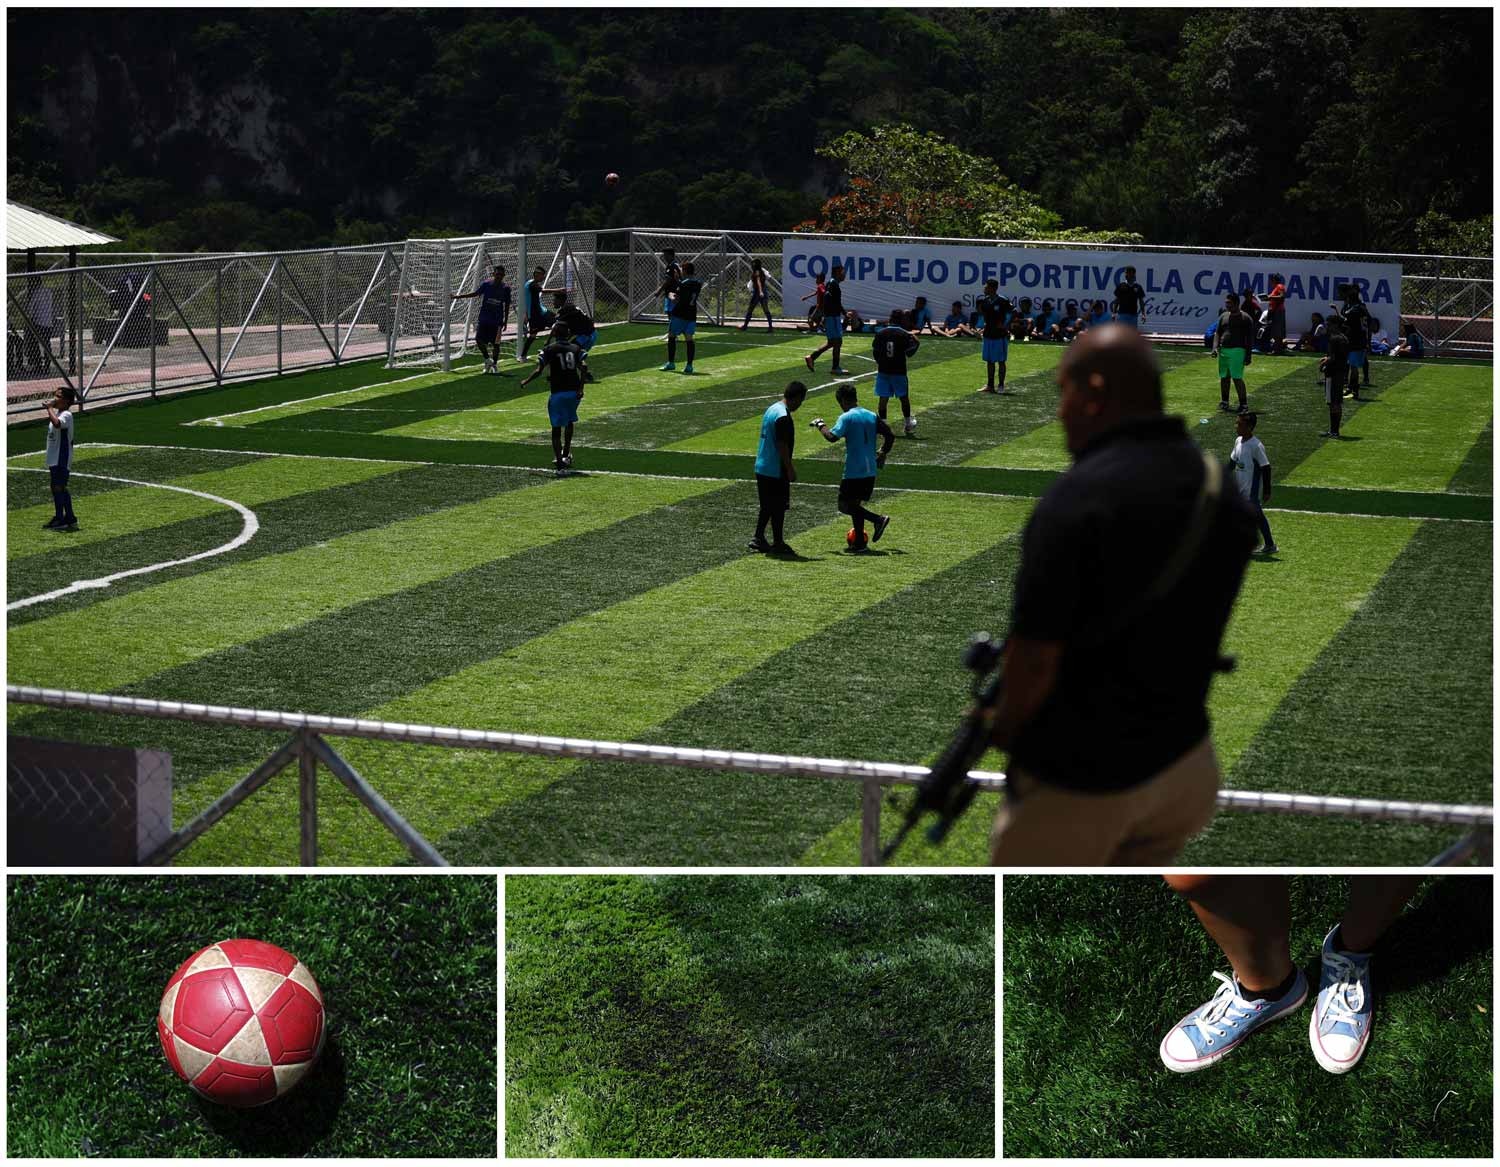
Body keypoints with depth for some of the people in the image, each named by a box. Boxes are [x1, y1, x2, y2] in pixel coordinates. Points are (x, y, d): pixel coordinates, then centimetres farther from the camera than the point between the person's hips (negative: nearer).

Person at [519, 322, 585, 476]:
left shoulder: (549, 350, -2)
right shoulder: (576, 349, 8)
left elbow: (538, 371, -7)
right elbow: (582, 368, -6)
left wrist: (525, 382, 8)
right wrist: (581, 388, -11)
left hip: (557, 392, -4)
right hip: (574, 391, 4)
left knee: (557, 428, -1)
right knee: (570, 422, 26)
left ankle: (559, 464, -12)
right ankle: (566, 456, 36)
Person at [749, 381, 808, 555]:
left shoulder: (771, 409, 11)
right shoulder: (783, 416, -20)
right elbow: (782, 446, -22)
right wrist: (790, 470, -15)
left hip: (762, 467, 9)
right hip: (776, 471, -9)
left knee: (767, 506, 16)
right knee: (779, 507, 0)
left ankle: (758, 539, 17)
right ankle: (778, 544, 7)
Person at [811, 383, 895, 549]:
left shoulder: (846, 418, -11)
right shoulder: (872, 416, 9)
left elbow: (832, 437, -23)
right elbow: (891, 435, 8)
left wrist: (820, 425, -5)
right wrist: (882, 454, 22)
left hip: (853, 472, -7)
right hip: (870, 470, 7)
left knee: (845, 506, 0)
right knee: (855, 504, 17)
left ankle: (878, 519, -14)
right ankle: (859, 542, 12)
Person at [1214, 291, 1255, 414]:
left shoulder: (1245, 318, -2)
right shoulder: (1223, 316, 15)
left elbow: (1249, 337, -3)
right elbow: (1217, 332, 17)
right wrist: (1215, 346, 1)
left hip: (1237, 350, -6)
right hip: (1223, 350, 6)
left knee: (1237, 378, -11)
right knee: (1224, 377, 11)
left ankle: (1243, 404, -6)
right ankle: (1224, 402, 24)